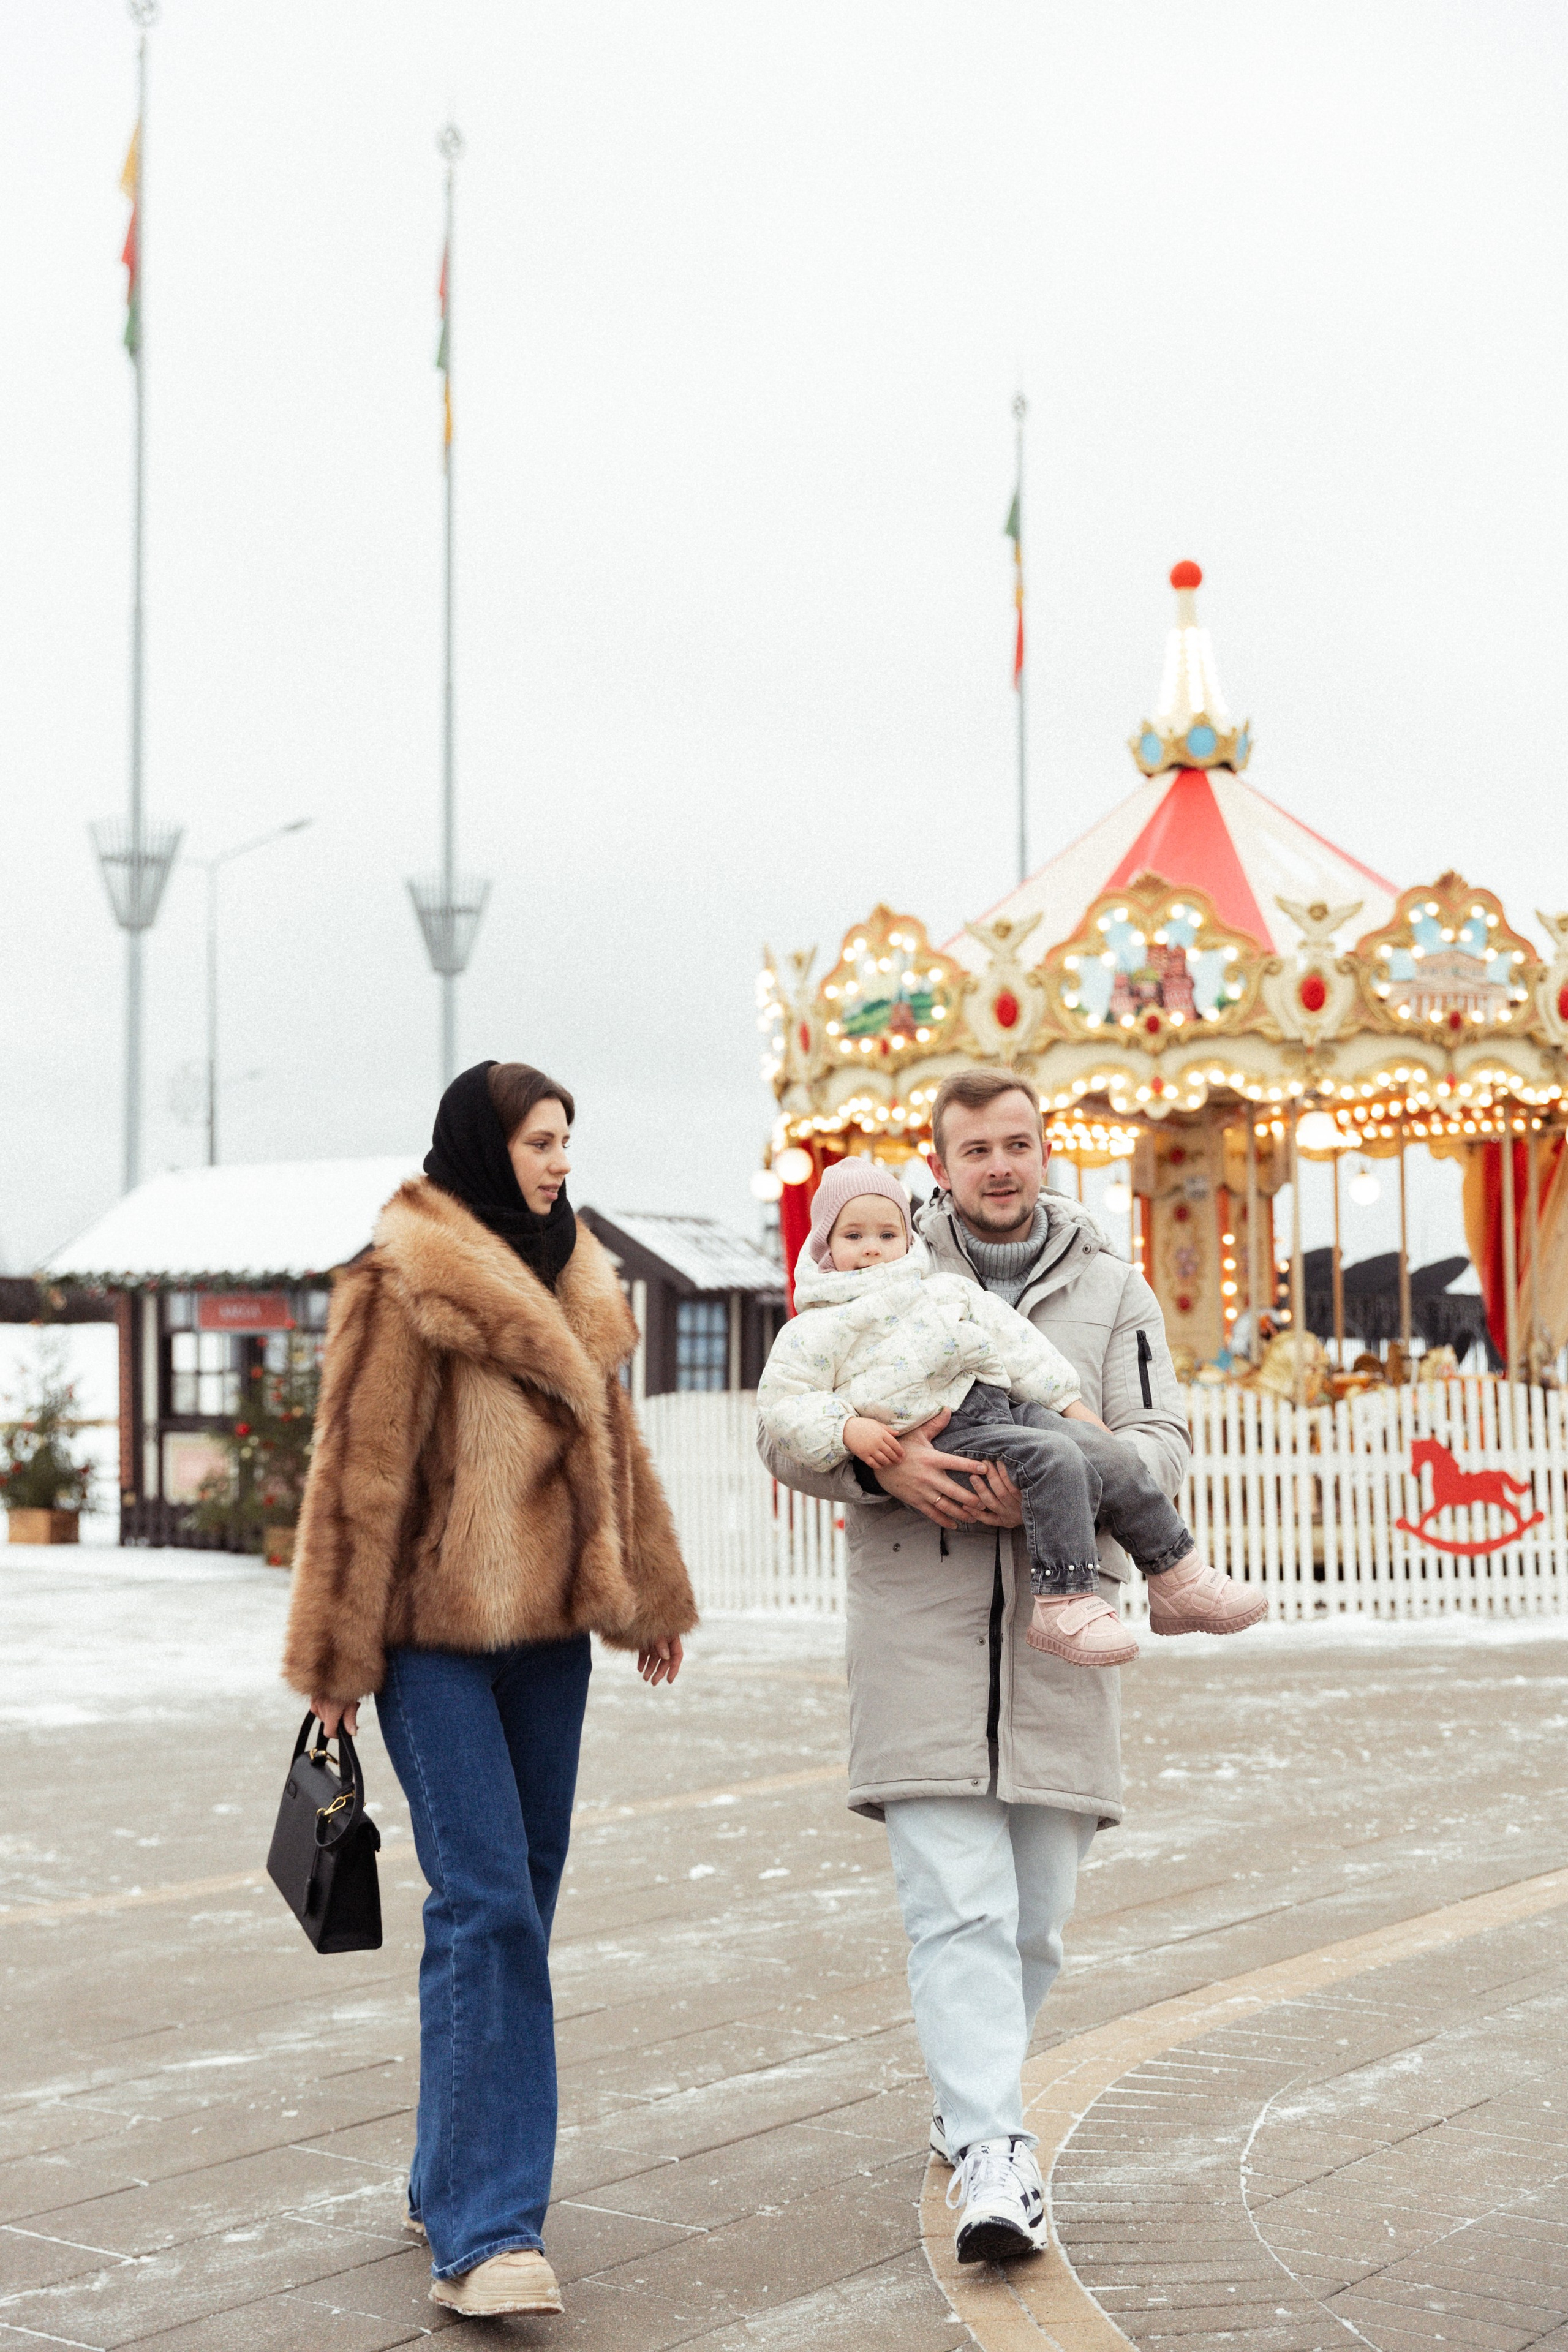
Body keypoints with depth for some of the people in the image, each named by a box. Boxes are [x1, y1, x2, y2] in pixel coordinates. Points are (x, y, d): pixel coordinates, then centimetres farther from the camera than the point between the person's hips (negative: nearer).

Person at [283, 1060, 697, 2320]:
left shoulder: (575, 1282, 14)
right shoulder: (401, 1282, -9)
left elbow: (612, 1443, 23)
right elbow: (358, 1473, -9)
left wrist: (650, 1593, 25)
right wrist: (339, 1657, -9)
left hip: (547, 1634, 7)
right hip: (437, 1637, -7)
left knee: (520, 1896, 10)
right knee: (485, 1906, -13)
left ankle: (457, 2177, 24)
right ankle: (482, 2230, -12)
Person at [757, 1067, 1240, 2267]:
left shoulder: (1112, 1289, 12)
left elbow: (1161, 1439, 2)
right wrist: (881, 1465, -16)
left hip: (1058, 1631, 2)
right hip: (919, 1633, -2)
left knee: (1036, 1911, 10)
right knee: (957, 1905, -11)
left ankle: (968, 2088, 33)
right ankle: (994, 2152, -13)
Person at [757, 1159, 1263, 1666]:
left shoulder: (949, 1288, 23)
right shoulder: (818, 1330, 5)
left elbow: (1013, 1342, 22)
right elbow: (784, 1403, -2)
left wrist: (1070, 1404, 17)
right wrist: (848, 1429, -17)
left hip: (1008, 1407, 7)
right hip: (945, 1433, -7)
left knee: (1111, 1457, -5)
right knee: (1055, 1462, -29)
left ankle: (1176, 1578, 6)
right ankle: (1061, 1601, -29)